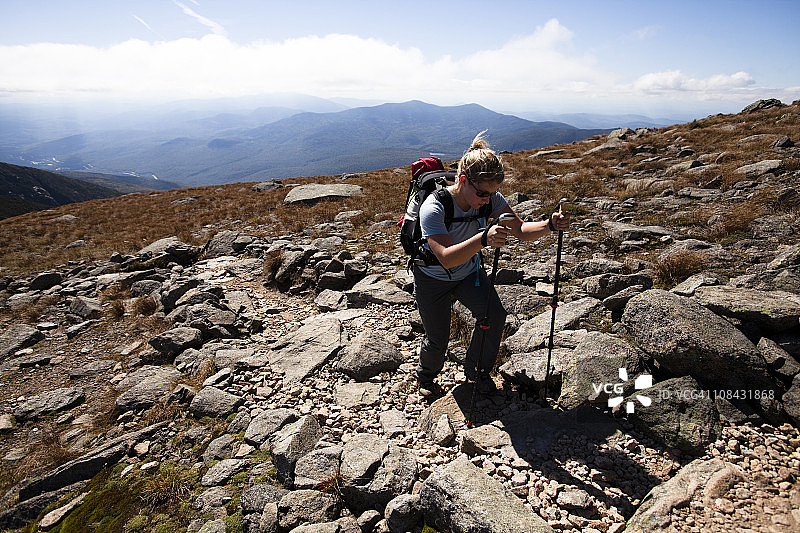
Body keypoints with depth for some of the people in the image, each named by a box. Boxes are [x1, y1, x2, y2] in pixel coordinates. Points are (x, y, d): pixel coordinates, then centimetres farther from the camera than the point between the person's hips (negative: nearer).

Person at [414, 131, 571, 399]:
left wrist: (549, 225, -37)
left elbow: (520, 230, -17)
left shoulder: (490, 199, -18)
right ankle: (426, 376, 35)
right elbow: (446, 258, -45)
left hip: (469, 271, 4)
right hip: (433, 279, -4)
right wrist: (483, 239, -59)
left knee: (494, 315, -15)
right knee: (437, 339, -1)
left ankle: (477, 370, 14)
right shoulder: (434, 208, -34)